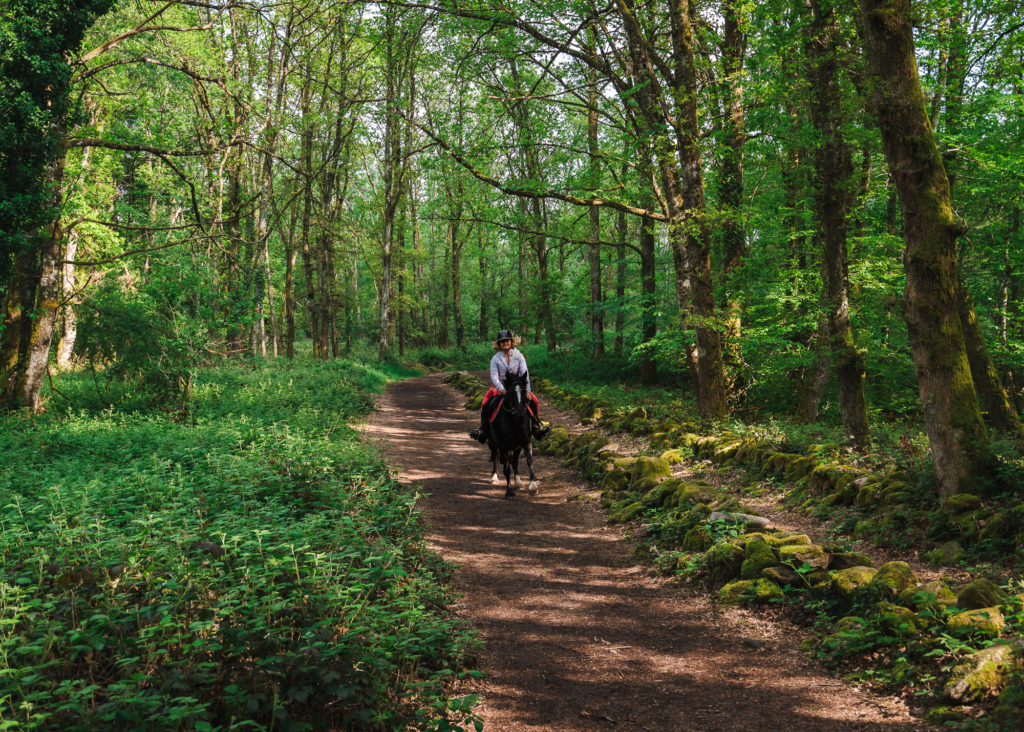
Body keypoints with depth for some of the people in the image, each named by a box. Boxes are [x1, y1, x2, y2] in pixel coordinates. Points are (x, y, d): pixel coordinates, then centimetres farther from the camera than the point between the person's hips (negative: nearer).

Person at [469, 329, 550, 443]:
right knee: (485, 404, -25)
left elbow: (525, 374, -10)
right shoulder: (495, 359, -4)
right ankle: (483, 431, -18)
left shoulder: (519, 356, -3)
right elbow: (494, 377, -13)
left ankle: (536, 429, -6)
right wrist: (502, 390, -30)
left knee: (534, 402, -17)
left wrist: (527, 390, -24)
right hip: (500, 386, -1)